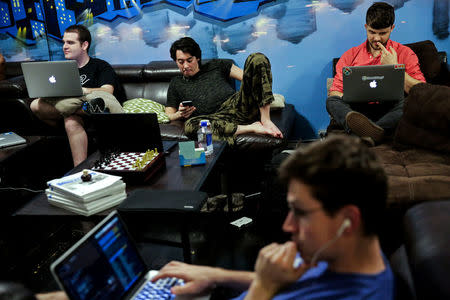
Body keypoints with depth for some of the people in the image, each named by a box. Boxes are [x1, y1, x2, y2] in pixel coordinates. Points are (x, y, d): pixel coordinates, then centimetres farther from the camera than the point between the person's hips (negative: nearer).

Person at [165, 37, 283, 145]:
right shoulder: (176, 84, 25)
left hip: (239, 104, 2)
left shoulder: (215, 66, 26)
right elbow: (168, 115, 22)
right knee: (190, 125, -38)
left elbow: (246, 76, 19)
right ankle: (251, 128, -29)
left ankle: (265, 120, -24)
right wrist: (180, 114, -3)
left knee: (257, 58, -15)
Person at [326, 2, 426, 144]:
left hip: (390, 111, -1)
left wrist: (394, 67, -4)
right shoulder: (350, 56, 16)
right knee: (332, 101, -29)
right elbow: (335, 91, 10)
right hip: (358, 111, 1)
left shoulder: (405, 53, 11)